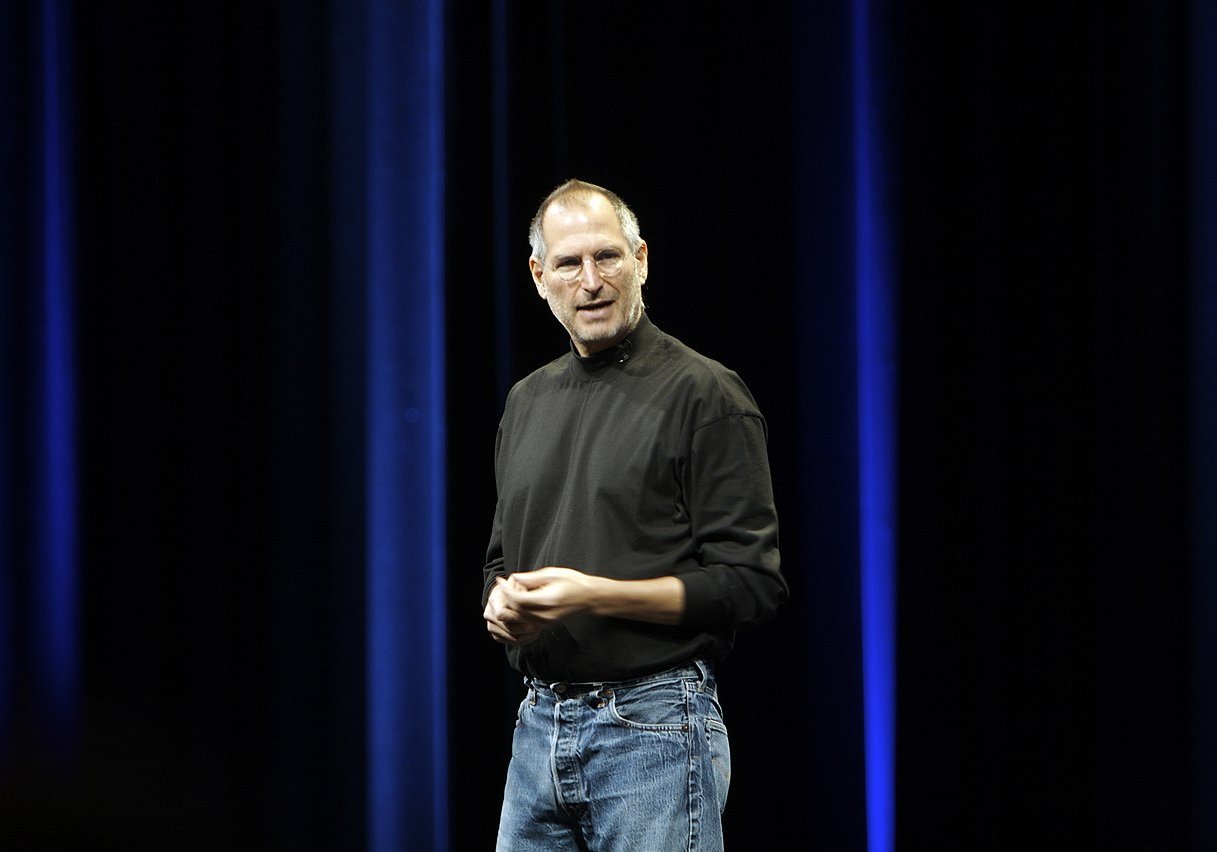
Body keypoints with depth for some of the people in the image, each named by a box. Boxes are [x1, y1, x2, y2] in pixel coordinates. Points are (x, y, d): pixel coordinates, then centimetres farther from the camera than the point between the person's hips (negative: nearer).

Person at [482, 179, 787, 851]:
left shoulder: (703, 393, -6)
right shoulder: (528, 401, 16)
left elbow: (749, 583, -10)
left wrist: (595, 595, -18)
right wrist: (501, 603, 1)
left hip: (656, 727, -6)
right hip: (538, 726, 6)